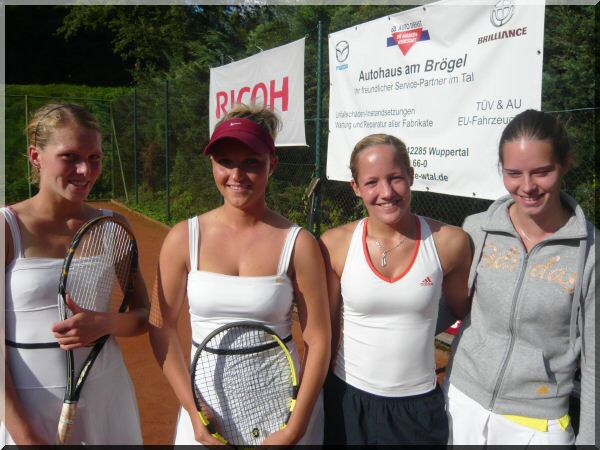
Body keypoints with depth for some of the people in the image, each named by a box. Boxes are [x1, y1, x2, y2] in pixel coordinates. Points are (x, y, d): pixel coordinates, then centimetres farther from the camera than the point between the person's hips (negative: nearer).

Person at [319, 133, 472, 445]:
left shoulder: (449, 242, -12)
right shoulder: (335, 245, -11)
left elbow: (466, 313, 6)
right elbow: (327, 328, 0)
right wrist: (317, 394, 5)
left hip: (419, 405, 0)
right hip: (348, 401, 0)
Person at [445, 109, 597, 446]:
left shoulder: (590, 251, -13)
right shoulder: (476, 229, -7)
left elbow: (594, 363, -7)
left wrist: (588, 439, -4)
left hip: (538, 425, -2)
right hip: (462, 404, 2)